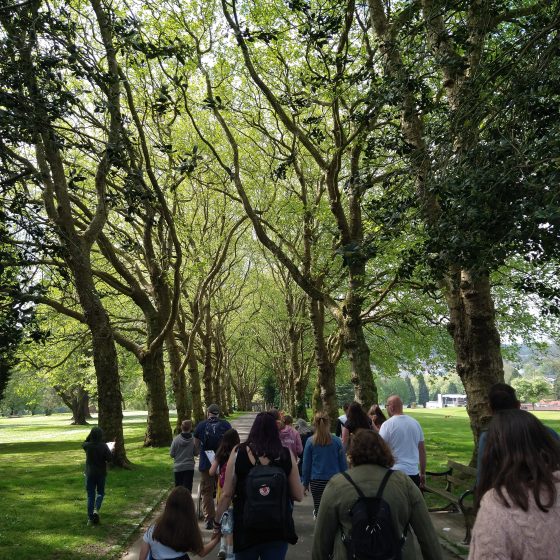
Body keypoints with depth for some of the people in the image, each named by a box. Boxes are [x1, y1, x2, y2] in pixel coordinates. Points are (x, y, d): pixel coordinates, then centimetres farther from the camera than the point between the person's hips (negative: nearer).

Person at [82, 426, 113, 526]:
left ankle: (90, 518, 11)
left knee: (90, 495, 10)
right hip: (101, 473, -1)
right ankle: (96, 509, -6)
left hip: (90, 473, 1)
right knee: (100, 492, 17)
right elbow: (110, 458, -14)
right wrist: (110, 451, 4)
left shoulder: (87, 446, -9)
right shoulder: (103, 446, -15)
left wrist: (90, 436, 4)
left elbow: (83, 444, 16)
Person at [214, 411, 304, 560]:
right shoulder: (286, 454, -8)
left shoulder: (239, 453, -10)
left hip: (246, 527, 0)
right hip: (278, 528, 0)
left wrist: (217, 522, 9)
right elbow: (299, 496, -3)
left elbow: (227, 494, -6)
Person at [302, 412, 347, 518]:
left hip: (316, 481, 0)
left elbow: (306, 465, 1)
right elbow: (343, 463, 1)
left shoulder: (310, 442, -4)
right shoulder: (336, 441, -4)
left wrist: (305, 483, 11)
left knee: (318, 508, 8)